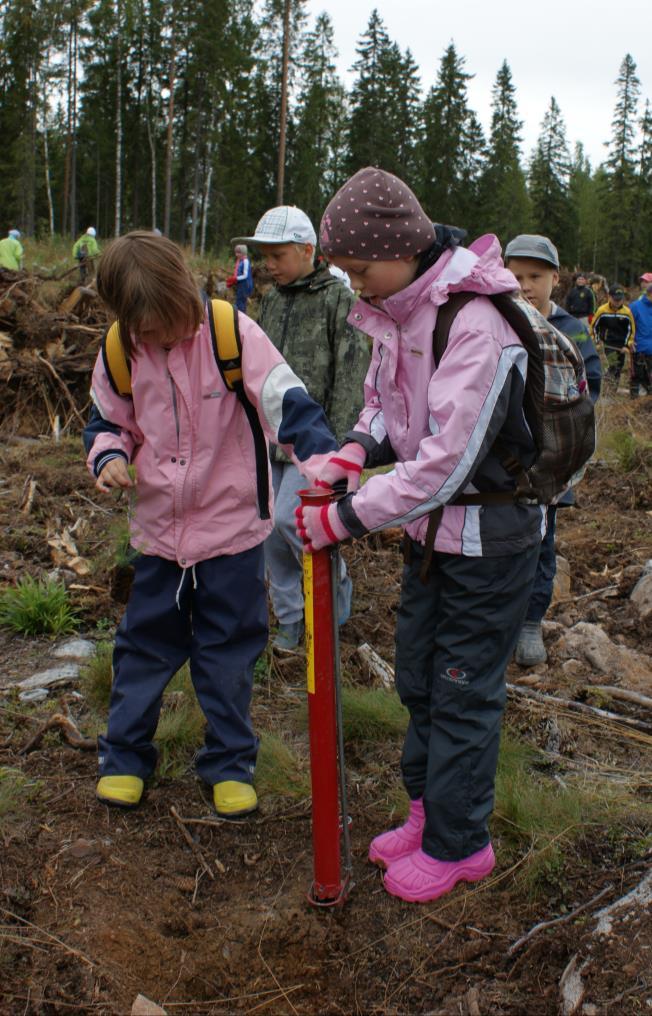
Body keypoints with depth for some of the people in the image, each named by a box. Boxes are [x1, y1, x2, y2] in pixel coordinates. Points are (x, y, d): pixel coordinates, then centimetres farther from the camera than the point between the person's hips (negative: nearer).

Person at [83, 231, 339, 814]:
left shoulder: (231, 332, -16)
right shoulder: (120, 350, -5)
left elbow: (286, 400, -21)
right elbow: (108, 420, 9)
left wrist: (321, 458, -37)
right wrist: (109, 456, -12)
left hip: (232, 525, -3)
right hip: (159, 526, 3)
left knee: (228, 654, 9)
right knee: (144, 644, 15)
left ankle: (231, 764, 27)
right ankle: (124, 755, 33)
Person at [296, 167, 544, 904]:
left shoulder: (476, 325, -27)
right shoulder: (394, 311, 0)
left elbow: (445, 464, -30)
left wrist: (344, 519, -25)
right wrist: (353, 451, -9)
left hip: (488, 538, -8)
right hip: (429, 528, 9)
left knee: (463, 692, 5)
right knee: (417, 676, 18)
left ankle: (456, 844, 24)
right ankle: (427, 810, 37)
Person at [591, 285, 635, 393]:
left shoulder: (627, 312, -7)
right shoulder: (602, 310, -11)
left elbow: (631, 329, 3)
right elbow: (594, 326, 3)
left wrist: (627, 345, -1)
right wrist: (596, 340, 5)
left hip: (621, 344, 3)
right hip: (608, 343, -3)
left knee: (619, 368, 10)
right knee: (613, 364, -22)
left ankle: (614, 389, 24)